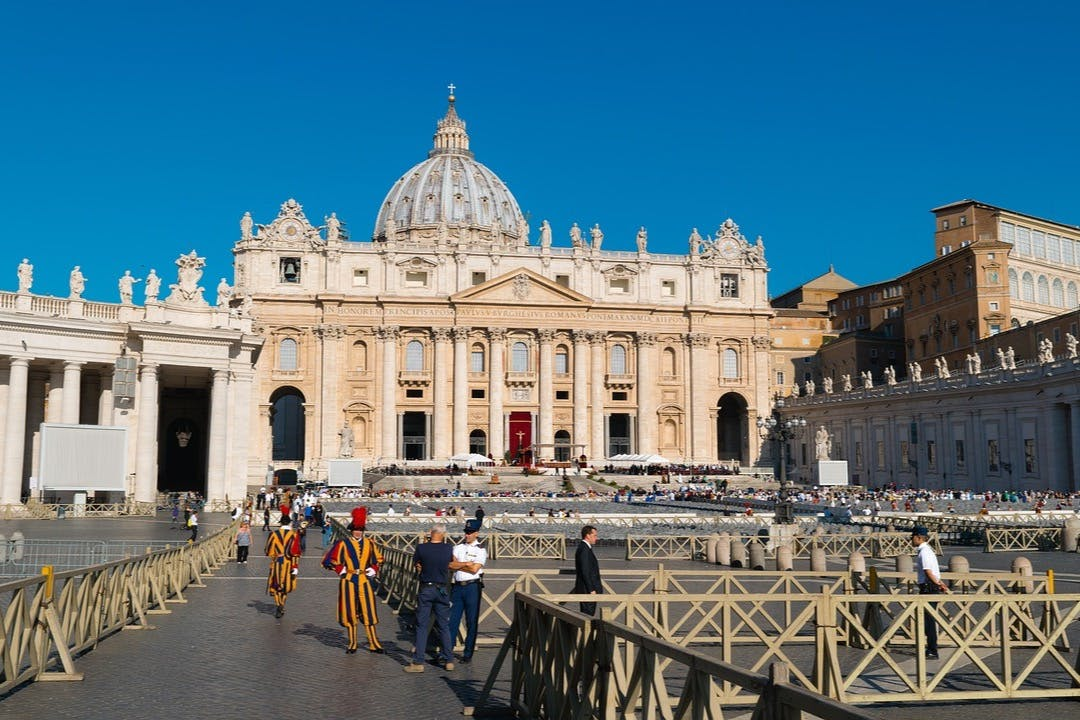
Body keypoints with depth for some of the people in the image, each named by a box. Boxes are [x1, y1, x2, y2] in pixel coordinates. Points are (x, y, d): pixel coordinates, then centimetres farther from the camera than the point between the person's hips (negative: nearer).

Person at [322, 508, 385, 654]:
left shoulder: (370, 544, 6)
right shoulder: (343, 544, -4)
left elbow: (378, 559, 20)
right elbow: (327, 560, -2)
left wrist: (373, 570, 5)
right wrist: (341, 570, -5)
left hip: (365, 581, 2)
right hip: (348, 582, -2)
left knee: (369, 613, 2)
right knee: (350, 613, 3)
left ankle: (373, 644, 8)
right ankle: (352, 644, 14)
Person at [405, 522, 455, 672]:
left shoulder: (421, 548, -10)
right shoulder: (448, 549, -4)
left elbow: (416, 563, 5)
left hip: (425, 589, -2)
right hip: (442, 590, 2)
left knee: (422, 626, 3)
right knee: (444, 626, 11)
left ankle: (418, 662, 2)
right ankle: (449, 661, 15)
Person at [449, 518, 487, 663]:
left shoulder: (481, 550, -2)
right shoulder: (458, 547, 10)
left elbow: (474, 569, -13)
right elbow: (450, 565, -3)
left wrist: (458, 565, -5)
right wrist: (466, 564, -12)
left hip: (472, 587, -3)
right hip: (457, 586, 3)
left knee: (472, 622, 2)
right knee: (452, 620, 3)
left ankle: (468, 654, 10)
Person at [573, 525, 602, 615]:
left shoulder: (583, 547, 14)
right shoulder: (584, 549, -17)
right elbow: (585, 571, -22)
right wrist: (591, 590, -21)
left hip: (589, 589, 10)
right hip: (587, 590, -10)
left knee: (587, 615, 13)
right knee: (588, 614, -8)